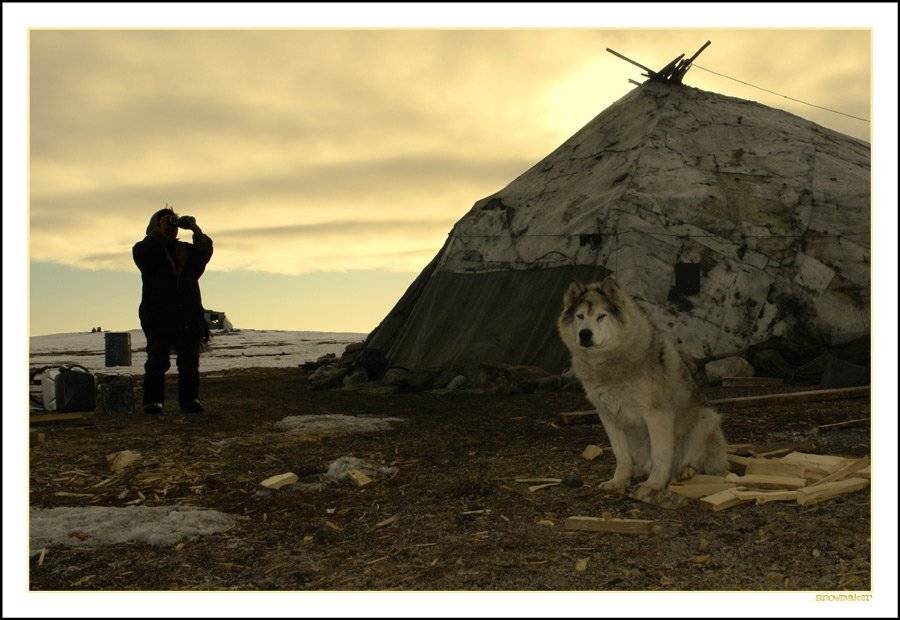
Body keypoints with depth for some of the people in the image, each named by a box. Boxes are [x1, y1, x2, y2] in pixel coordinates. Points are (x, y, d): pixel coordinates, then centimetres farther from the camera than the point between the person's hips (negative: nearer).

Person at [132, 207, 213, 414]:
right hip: (158, 318, -3)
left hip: (188, 319, 4)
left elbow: (205, 251, 1)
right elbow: (140, 251, -15)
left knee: (190, 362, 1)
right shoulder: (147, 250, 7)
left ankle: (190, 399, 4)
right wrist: (159, 230, -19)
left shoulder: (188, 251, 18)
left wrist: (195, 230, -12)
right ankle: (153, 401, -2)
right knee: (157, 362, -5)